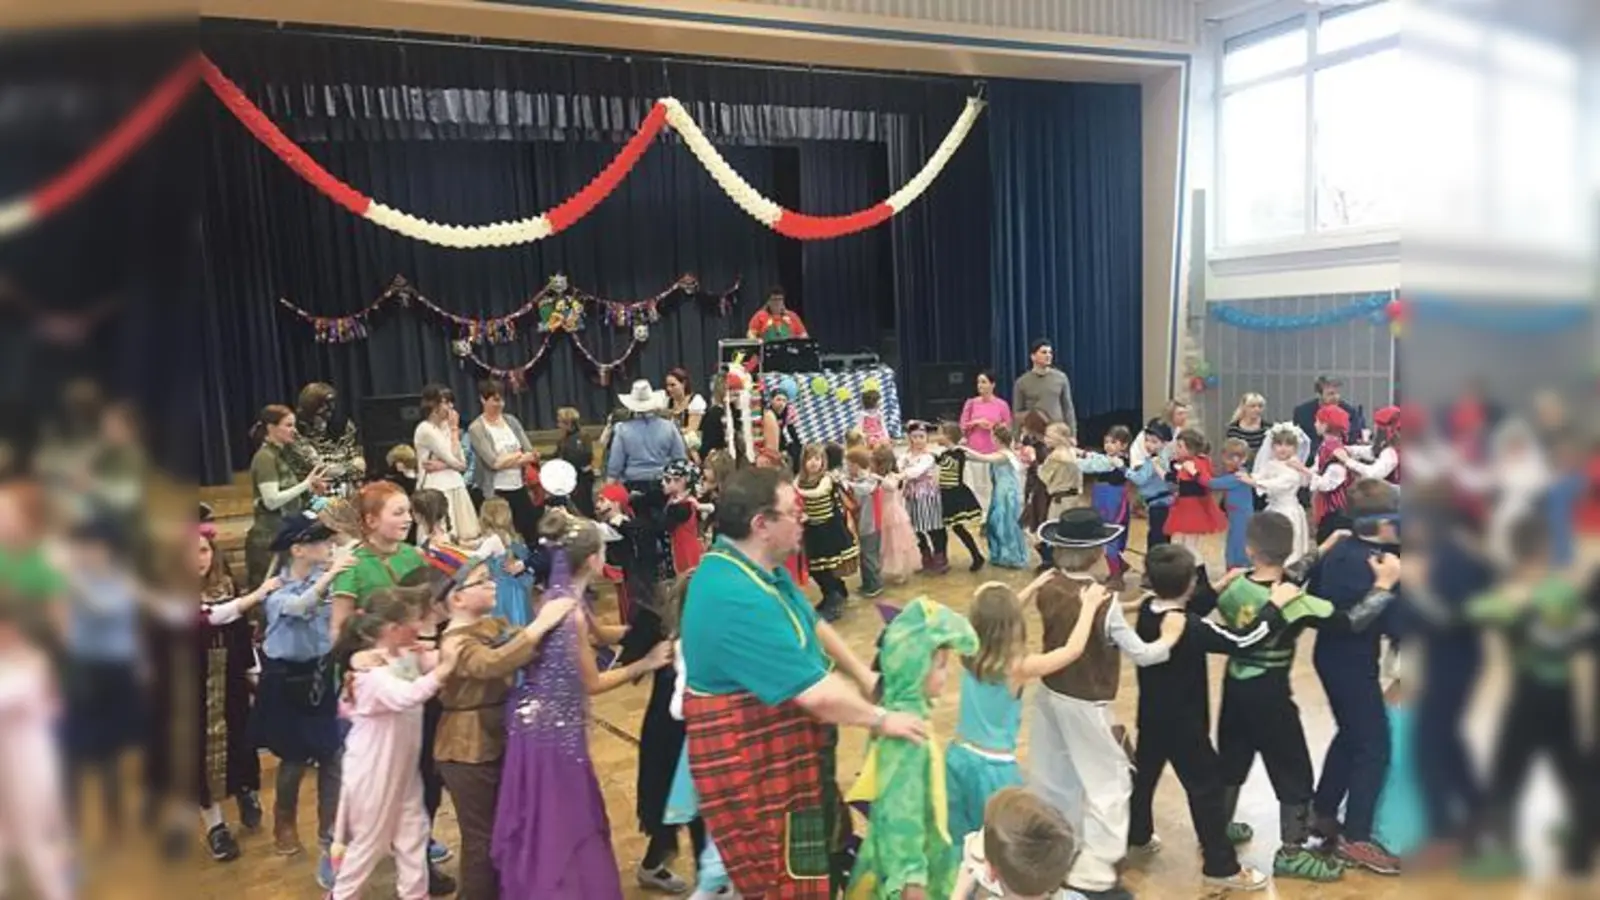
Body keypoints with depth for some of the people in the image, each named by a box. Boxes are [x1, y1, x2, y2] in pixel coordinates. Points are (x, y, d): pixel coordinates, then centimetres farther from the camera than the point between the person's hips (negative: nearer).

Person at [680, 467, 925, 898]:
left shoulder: (760, 566, 0)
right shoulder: (736, 598, -33)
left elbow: (812, 625, 14)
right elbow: (815, 693, -30)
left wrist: (864, 676, 6)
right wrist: (883, 720, -16)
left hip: (786, 748, 10)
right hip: (754, 762, -10)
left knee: (821, 854, 25)